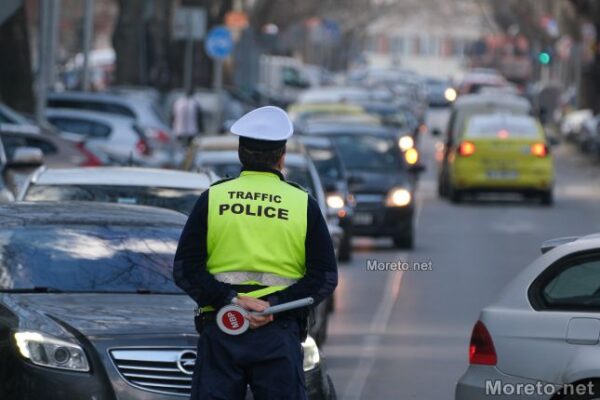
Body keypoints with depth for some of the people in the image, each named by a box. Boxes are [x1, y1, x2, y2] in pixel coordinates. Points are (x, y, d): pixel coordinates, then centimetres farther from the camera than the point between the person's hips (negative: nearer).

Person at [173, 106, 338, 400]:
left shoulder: (211, 199, 6)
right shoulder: (304, 205, 5)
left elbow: (185, 270, -2)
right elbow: (325, 277, -1)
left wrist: (229, 300, -10)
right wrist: (275, 305, -9)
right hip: (280, 336, -1)